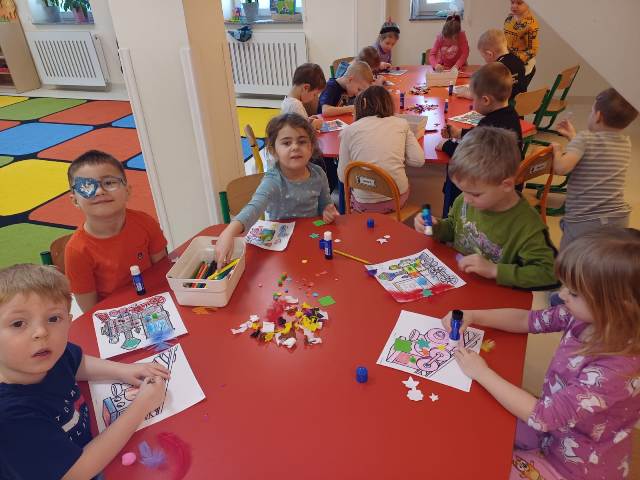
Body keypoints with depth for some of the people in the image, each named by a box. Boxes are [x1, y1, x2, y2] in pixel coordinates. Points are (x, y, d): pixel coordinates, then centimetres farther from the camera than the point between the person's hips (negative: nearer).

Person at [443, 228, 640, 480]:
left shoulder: (616, 369, -36)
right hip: (554, 424, 6)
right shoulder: (587, 316, -16)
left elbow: (541, 415, -30)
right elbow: (526, 320, -1)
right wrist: (473, 316, -14)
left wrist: (482, 372, -22)